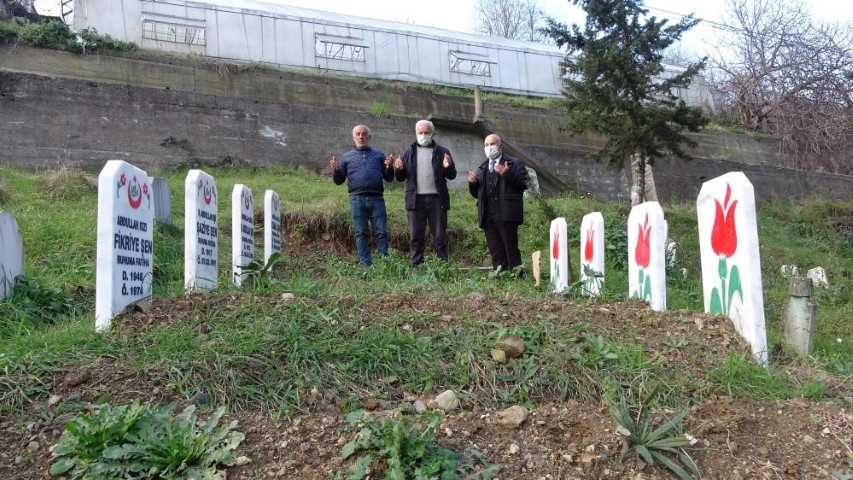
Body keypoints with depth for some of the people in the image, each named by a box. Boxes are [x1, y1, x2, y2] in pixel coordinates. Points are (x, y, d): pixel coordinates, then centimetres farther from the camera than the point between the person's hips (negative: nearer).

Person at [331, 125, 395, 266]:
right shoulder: (346, 157, 18)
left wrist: (389, 167, -3)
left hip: (377, 198, 0)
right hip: (357, 199, 0)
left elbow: (389, 178, 17)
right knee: (361, 233, 0)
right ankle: (366, 264, 3)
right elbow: (338, 181, 16)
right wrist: (335, 170, -4)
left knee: (381, 232, -5)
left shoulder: (379, 155, 19)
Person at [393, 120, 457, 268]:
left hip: (437, 199, -1)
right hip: (415, 200, 1)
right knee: (415, 237, 3)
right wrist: (399, 169, -9)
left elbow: (452, 176, 7)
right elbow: (401, 177, 13)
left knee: (440, 236, 1)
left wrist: (448, 167, -14)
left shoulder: (442, 152, 9)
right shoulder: (409, 152, 13)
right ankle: (416, 267, 8)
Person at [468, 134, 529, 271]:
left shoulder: (515, 164, 6)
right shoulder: (482, 168, 23)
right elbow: (476, 193, 24)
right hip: (488, 216, 5)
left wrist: (507, 174, -18)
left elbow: (523, 185, -5)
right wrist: (472, 183, 4)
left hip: (506, 214, -5)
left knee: (511, 249, -5)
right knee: (495, 252, 5)